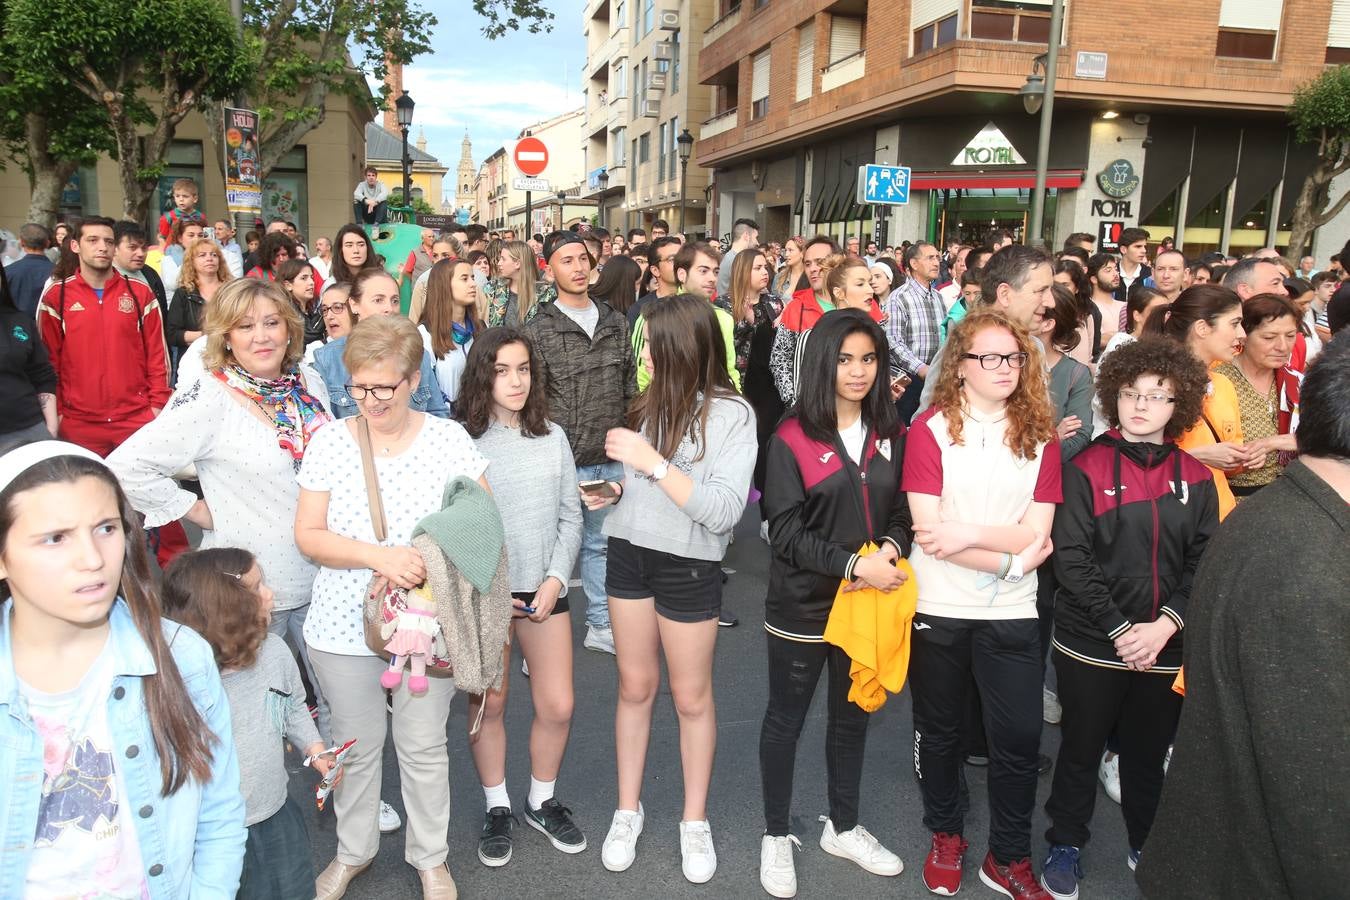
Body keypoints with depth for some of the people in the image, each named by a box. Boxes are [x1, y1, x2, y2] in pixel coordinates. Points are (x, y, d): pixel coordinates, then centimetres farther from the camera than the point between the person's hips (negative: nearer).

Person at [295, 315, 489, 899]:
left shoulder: (449, 438, -5)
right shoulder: (330, 441, -4)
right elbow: (308, 536, -6)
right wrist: (379, 556, -21)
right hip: (344, 625, 1)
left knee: (423, 746, 12)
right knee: (356, 744, 17)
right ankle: (353, 851, 42)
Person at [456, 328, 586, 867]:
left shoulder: (552, 438, 3)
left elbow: (570, 517, 5)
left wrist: (556, 579, -6)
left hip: (544, 588, 3)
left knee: (558, 706, 6)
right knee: (488, 704, 10)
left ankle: (542, 801, 30)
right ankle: (497, 808, 31)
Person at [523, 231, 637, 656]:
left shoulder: (615, 322, 8)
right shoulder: (538, 331, -6)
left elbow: (629, 388, 13)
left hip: (610, 461, 4)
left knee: (600, 542, 17)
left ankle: (600, 625, 31)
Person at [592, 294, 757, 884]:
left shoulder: (731, 413, -15)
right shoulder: (651, 403, 2)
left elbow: (723, 512, -23)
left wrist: (652, 462, -25)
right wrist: (617, 490, -1)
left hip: (688, 568, -4)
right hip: (628, 554, 5)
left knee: (691, 697, 11)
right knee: (635, 687, 15)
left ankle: (695, 822, 29)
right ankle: (628, 811, 31)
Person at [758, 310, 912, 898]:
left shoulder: (890, 436, 3)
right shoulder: (792, 438, -13)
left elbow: (902, 511, 7)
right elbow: (785, 531, -17)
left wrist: (891, 547, -15)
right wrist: (853, 565, -25)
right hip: (803, 605, -5)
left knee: (852, 716, 20)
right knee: (786, 719, 12)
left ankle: (843, 828, 40)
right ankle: (776, 835, 31)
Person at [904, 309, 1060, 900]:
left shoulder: (1040, 436, 2)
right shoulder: (930, 429, -7)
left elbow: (1036, 535, -5)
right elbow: (929, 531, -15)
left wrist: (969, 533, -19)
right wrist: (1011, 558, -15)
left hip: (1011, 614, 2)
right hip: (937, 608, -2)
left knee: (1019, 739, 4)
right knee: (939, 732, 15)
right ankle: (945, 838, 37)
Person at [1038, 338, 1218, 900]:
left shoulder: (1195, 479, 3)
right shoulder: (1087, 468, -7)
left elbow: (1205, 564, 0)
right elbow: (1071, 560, -11)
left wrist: (1165, 625, -14)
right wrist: (1120, 630, -16)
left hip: (1166, 647, 3)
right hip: (1091, 643, -2)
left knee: (1149, 752, 17)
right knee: (1081, 748, 12)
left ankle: (1147, 844, 38)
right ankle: (1066, 843, 31)